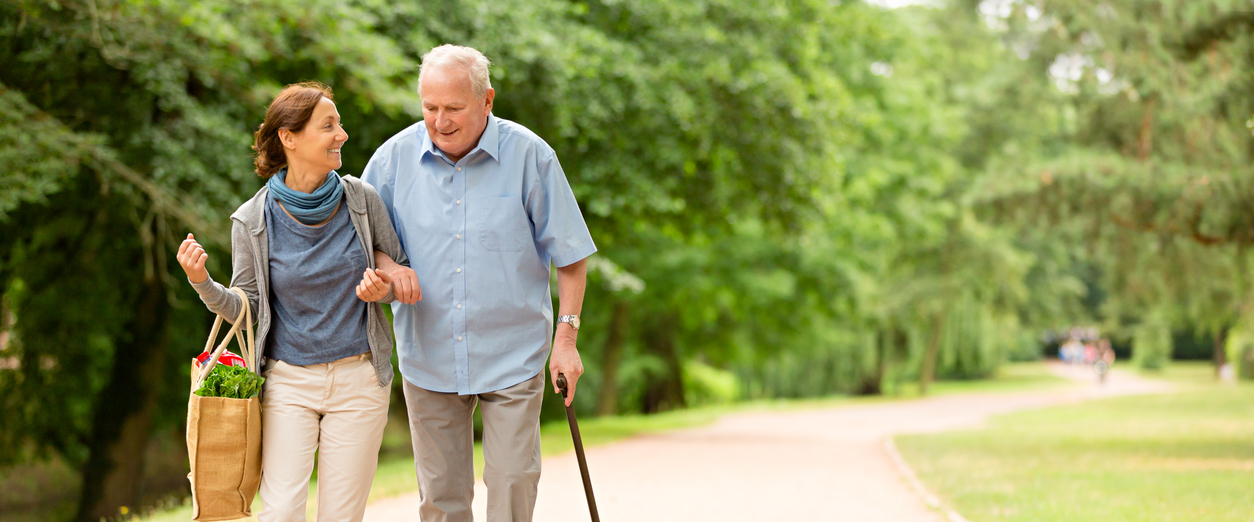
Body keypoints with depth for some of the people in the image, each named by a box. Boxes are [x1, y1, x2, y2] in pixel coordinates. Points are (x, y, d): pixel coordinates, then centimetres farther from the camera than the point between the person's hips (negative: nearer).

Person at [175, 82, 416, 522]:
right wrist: (202, 283, -15)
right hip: (288, 382, -1)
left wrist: (384, 288, -10)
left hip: (359, 380, 1)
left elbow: (401, 269, 12)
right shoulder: (253, 220, -4)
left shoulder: (362, 200, -1)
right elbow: (245, 306, 3)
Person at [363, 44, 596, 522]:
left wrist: (566, 337, -5)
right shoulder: (396, 156, -2)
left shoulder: (528, 155, -8)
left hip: (513, 357, -2)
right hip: (428, 356, 2)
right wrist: (385, 266, -13)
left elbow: (569, 254, -1)